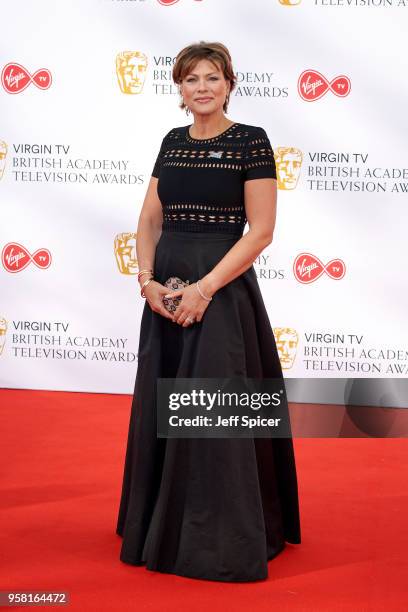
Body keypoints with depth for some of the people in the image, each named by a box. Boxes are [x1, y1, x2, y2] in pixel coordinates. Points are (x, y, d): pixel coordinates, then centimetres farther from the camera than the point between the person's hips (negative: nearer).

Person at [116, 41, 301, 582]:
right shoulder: (172, 142, 11)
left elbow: (261, 231, -11)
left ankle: (222, 540, 12)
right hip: (166, 291, 6)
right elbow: (149, 220, 12)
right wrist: (148, 279, -5)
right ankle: (162, 528, 28)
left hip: (222, 288, -6)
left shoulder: (251, 141, -7)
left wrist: (205, 288, -17)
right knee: (161, 410, 11)